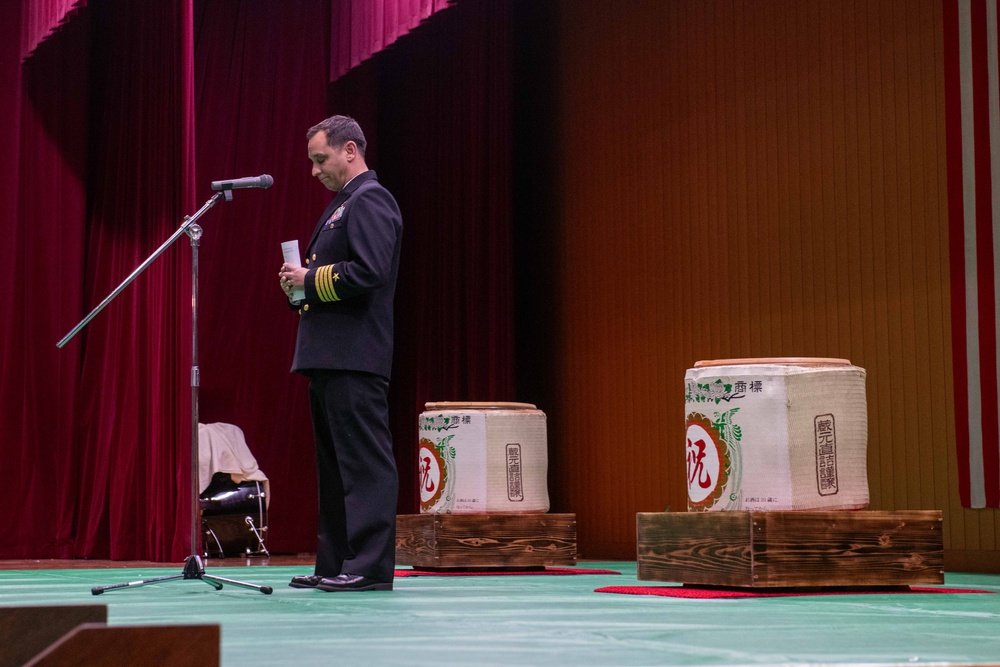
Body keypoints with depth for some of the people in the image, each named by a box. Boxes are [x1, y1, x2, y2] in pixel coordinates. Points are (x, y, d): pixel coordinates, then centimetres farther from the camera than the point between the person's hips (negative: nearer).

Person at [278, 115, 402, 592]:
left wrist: (311, 279, -11)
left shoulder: (370, 201, -9)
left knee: (365, 461, -9)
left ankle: (371, 565, -9)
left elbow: (369, 272, -21)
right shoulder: (344, 204, 23)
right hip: (330, 355, 11)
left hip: (353, 356, -11)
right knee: (334, 463, 12)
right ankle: (335, 564, 17)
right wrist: (300, 284, 10)